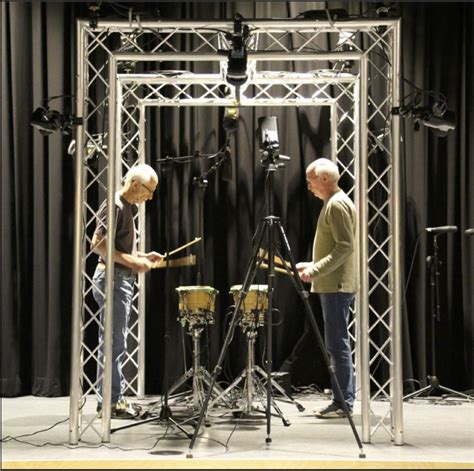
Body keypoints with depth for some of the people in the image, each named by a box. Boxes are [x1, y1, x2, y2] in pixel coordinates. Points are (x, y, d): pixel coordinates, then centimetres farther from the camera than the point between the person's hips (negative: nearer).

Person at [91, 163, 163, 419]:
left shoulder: (127, 207, 16)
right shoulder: (114, 206, -14)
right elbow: (98, 244, -22)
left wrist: (141, 256, 11)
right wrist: (133, 262, -22)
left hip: (122, 279, 10)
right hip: (112, 279, -10)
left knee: (116, 343, 12)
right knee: (113, 342, -7)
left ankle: (115, 398, 18)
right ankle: (109, 403, -2)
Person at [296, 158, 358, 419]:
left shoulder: (337, 204, -13)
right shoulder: (334, 203, 19)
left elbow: (346, 246, -21)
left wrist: (316, 270, -21)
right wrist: (312, 266, 18)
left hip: (336, 285, -11)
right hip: (333, 285, 11)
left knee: (337, 343, -8)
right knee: (338, 344, 12)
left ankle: (343, 402, -6)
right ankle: (343, 400, 16)